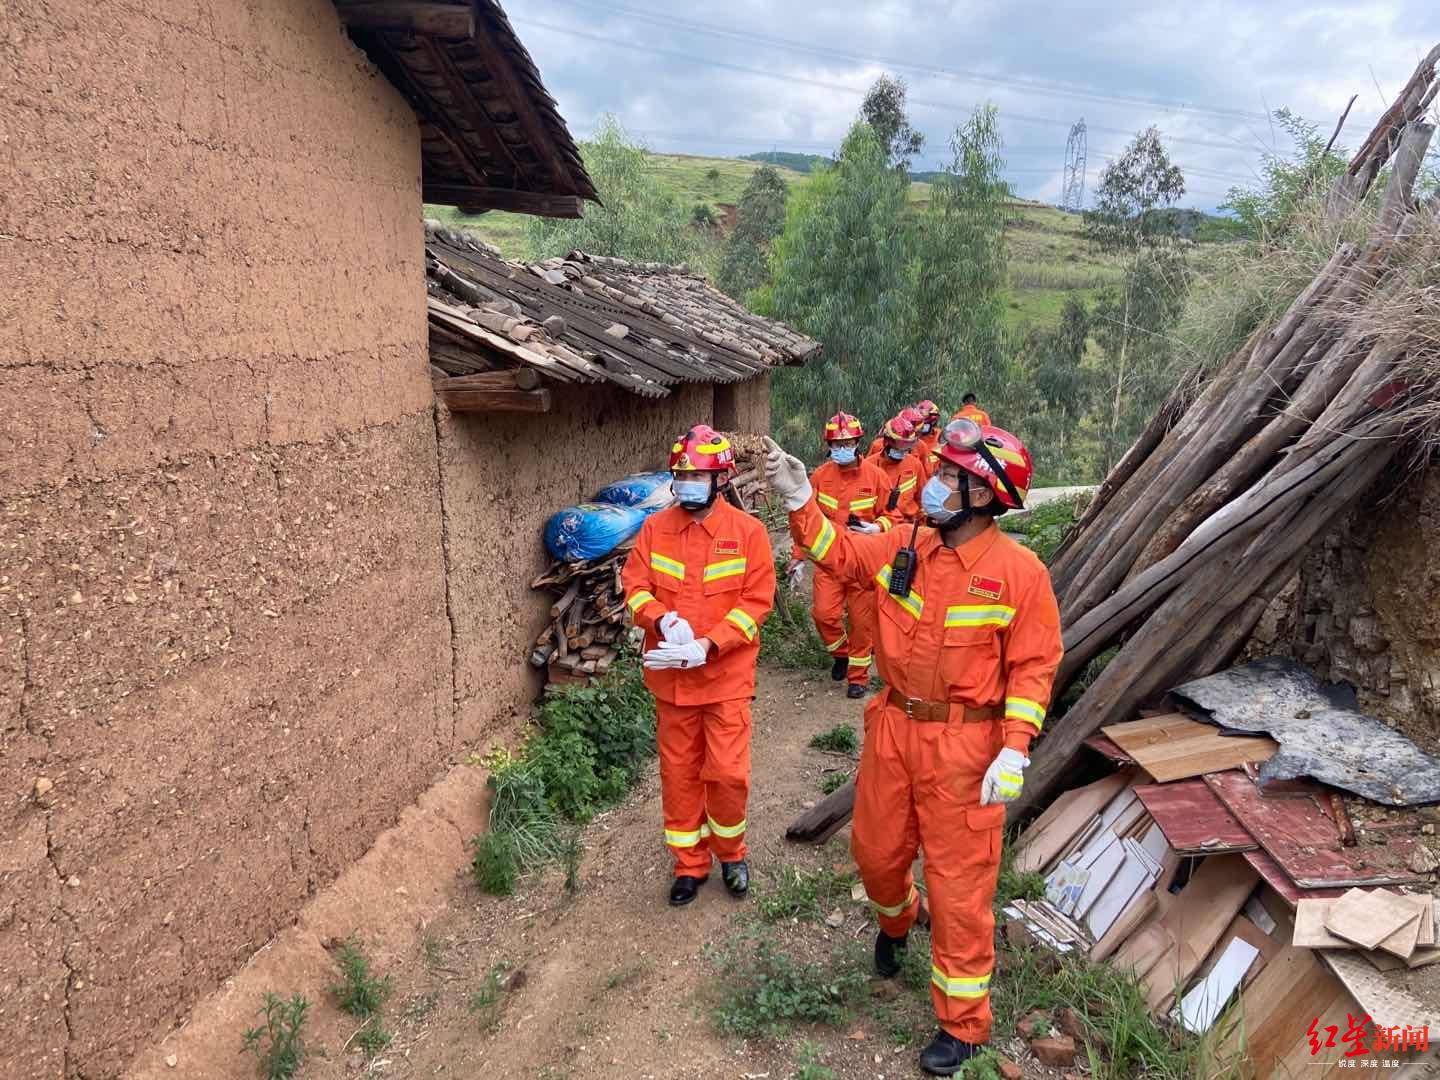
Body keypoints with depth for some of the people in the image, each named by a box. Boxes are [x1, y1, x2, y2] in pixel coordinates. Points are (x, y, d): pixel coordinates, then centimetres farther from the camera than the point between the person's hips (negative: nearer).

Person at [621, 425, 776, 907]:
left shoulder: (747, 531, -7)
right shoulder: (655, 528, 1)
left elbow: (756, 600, -10)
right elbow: (635, 586, 1)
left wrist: (708, 645, -20)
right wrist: (663, 620, -20)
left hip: (726, 674, -3)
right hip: (671, 676, 3)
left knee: (727, 772, -2)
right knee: (679, 773, 12)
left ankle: (730, 852, 27)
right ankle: (690, 864, 31)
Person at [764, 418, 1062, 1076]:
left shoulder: (1019, 571, -14)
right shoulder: (904, 547, 0)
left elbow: (1035, 664, -13)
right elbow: (838, 555, 10)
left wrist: (1014, 751, -19)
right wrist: (800, 501, -4)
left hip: (963, 744, -5)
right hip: (894, 727, 5)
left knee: (958, 881, 5)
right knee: (876, 848, 21)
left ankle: (962, 1024, 24)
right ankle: (895, 922, 57)